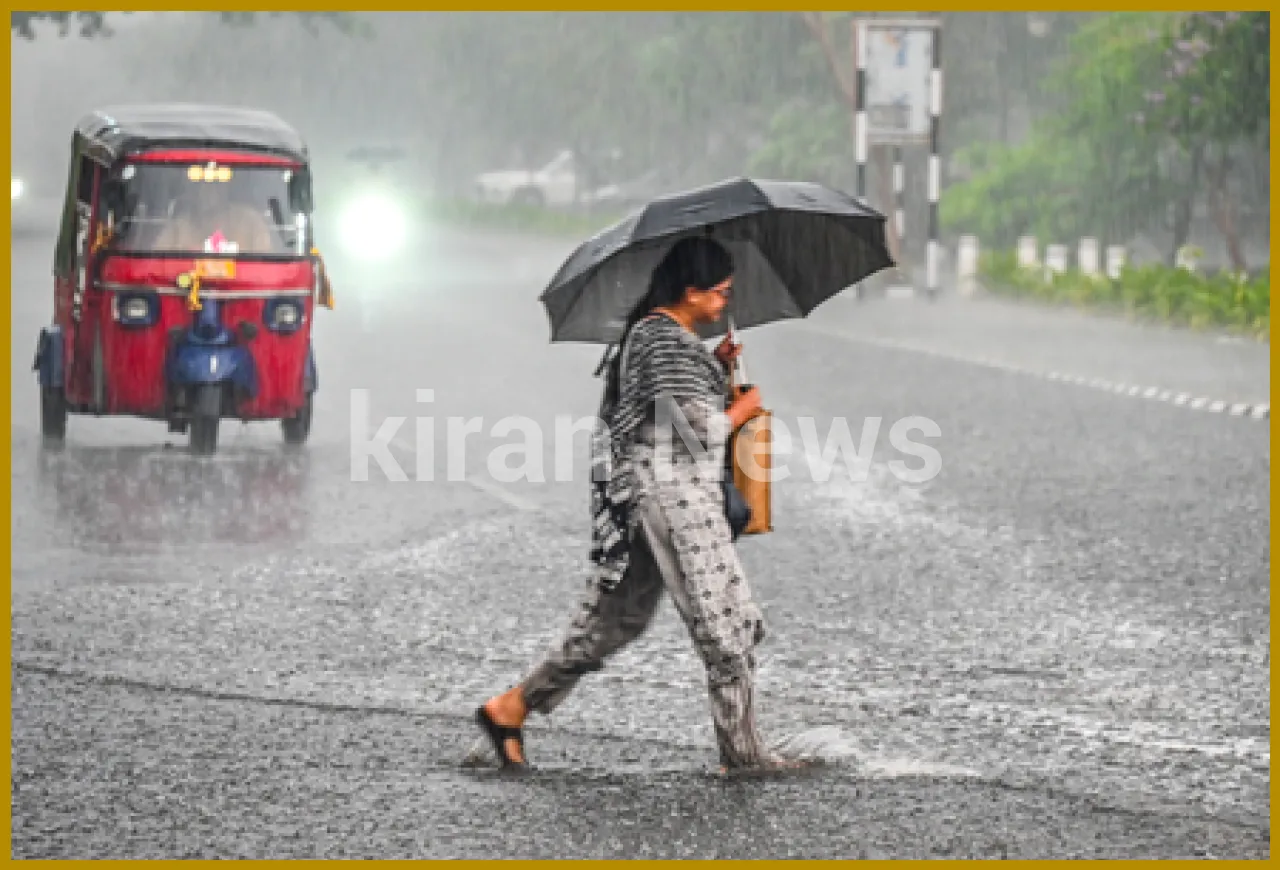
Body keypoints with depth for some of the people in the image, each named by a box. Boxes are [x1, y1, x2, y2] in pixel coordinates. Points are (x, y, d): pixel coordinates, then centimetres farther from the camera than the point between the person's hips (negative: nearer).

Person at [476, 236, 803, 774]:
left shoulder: (647, 331, 14)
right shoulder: (670, 341, -17)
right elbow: (698, 430, -20)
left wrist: (715, 368, 14)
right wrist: (742, 409, -3)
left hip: (637, 496, 10)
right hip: (674, 493, -10)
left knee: (614, 618, 15)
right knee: (727, 625, -2)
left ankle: (510, 709, 16)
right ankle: (742, 754, 4)